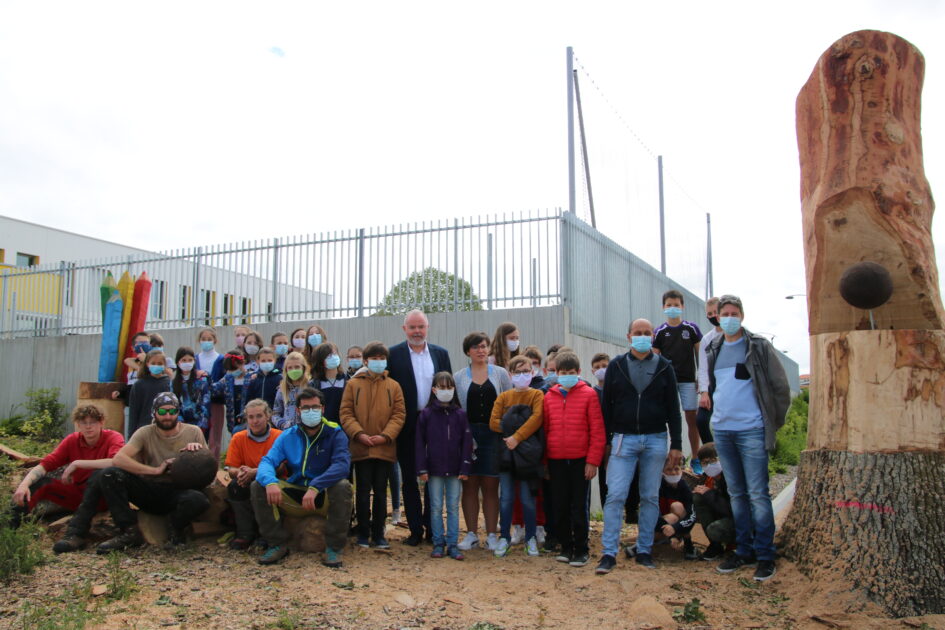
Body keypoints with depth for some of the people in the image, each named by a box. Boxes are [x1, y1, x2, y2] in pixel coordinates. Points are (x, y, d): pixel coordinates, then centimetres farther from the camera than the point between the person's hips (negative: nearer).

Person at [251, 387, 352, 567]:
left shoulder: (335, 433, -8)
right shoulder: (288, 436, 2)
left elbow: (342, 464, -25)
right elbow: (267, 461, -11)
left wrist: (315, 487, -39)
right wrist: (270, 482, -35)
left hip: (325, 497, -3)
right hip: (294, 496, 3)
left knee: (342, 486, -34)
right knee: (257, 486, -16)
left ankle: (334, 547, -19)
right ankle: (277, 544, -6)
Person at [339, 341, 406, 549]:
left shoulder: (393, 386, 5)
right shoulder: (354, 384, 3)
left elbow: (398, 415, 1)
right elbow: (346, 413, -1)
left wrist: (385, 435, -12)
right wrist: (358, 434, -14)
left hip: (385, 449, 1)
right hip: (360, 448, -1)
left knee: (381, 492, 8)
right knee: (363, 491, 6)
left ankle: (378, 534, 17)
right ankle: (363, 533, 17)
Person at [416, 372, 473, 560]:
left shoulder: (460, 414, 3)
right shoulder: (426, 414, 1)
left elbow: (467, 442, 2)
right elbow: (420, 443, 0)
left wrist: (465, 468, -5)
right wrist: (422, 469, -6)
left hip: (455, 470, 1)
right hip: (434, 469, -1)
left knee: (453, 507, 6)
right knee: (436, 507, 6)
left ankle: (452, 544, 12)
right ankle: (438, 543, 15)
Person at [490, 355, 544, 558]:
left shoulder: (537, 395, 1)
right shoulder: (503, 397, 9)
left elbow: (536, 418, -14)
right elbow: (493, 422, 0)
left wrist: (517, 437, -20)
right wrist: (510, 431, -13)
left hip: (527, 453, -2)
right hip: (506, 452, 2)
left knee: (527, 498, 2)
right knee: (506, 498, 5)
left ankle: (531, 538, 17)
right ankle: (504, 537, 16)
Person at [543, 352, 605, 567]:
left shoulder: (589, 394, -3)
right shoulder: (549, 396, 7)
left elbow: (597, 430, -4)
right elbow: (544, 428, 10)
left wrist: (593, 460, -9)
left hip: (580, 460, -3)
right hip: (556, 460, 3)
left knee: (579, 506, 3)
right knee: (560, 506, 9)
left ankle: (581, 550, 15)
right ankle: (566, 547, 22)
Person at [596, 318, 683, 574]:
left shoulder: (663, 367, 5)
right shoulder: (616, 366, 5)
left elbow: (673, 408, 6)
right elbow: (606, 405, 6)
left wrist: (676, 445, 1)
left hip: (655, 440, 1)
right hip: (624, 439, -1)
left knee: (650, 497, 6)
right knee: (615, 496, -8)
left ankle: (644, 550, 17)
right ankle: (609, 553, -3)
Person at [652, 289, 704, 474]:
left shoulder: (691, 328, 4)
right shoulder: (660, 332, 3)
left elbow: (700, 354, 7)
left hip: (688, 380, 0)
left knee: (692, 418, 2)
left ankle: (695, 459, 11)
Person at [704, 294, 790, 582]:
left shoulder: (759, 347, -3)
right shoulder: (713, 350, 12)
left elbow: (781, 388, -1)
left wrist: (774, 422, 0)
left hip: (751, 431, -5)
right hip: (721, 430, 5)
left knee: (757, 495, -4)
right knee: (736, 494, 11)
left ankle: (765, 555, 5)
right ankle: (743, 551, 20)